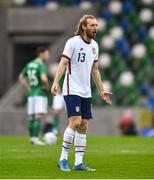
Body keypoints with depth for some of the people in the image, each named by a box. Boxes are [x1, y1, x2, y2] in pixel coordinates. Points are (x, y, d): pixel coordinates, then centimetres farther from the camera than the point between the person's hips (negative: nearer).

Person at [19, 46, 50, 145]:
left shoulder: (29, 64, 12)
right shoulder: (41, 65, -13)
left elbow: (21, 77, 22)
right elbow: (44, 78, -28)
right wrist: (47, 87, -9)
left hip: (31, 94, 8)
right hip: (40, 94, -8)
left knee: (32, 117, 10)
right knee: (38, 117, -10)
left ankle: (32, 138, 13)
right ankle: (35, 138, -15)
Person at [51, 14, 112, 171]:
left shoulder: (94, 45, 12)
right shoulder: (73, 42, -8)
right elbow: (63, 63, -13)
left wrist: (101, 90, 21)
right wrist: (56, 82, -26)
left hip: (86, 92, 7)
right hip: (72, 90, -7)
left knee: (83, 126, 3)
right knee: (75, 122, -17)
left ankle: (78, 162, 6)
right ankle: (63, 159, -7)